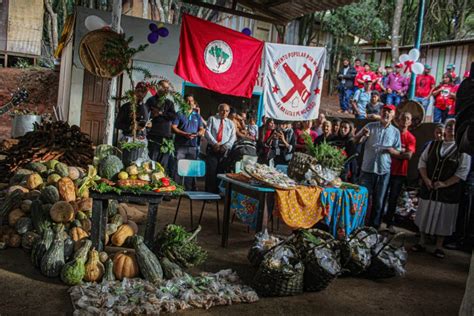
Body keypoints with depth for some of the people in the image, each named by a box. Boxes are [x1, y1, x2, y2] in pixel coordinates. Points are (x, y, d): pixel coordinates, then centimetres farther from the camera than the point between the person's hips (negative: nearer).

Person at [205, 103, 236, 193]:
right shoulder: (212, 119, 11)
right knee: (211, 171, -8)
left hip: (225, 150, 2)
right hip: (212, 149, -2)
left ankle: (217, 192, 6)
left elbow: (233, 137, 7)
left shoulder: (231, 123, 18)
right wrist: (215, 143, -14)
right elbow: (208, 132, -1)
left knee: (221, 172, 1)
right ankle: (209, 192, -3)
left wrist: (226, 146, -11)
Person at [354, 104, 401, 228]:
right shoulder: (371, 126, 1)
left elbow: (398, 152, 8)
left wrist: (392, 150, -14)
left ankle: (374, 225, 21)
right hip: (367, 168, -1)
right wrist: (362, 134, -23)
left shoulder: (395, 132, 5)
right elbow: (356, 141, -2)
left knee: (379, 201, 9)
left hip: (384, 170, 1)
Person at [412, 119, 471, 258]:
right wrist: (426, 179, -6)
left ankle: (439, 247, 20)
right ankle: (421, 243, 25)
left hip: (448, 191, -2)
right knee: (425, 216, 10)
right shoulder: (433, 145, 7)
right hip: (428, 189, 3)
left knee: (443, 219, 6)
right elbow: (422, 162, 7)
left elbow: (462, 171, -7)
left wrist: (444, 184, -13)